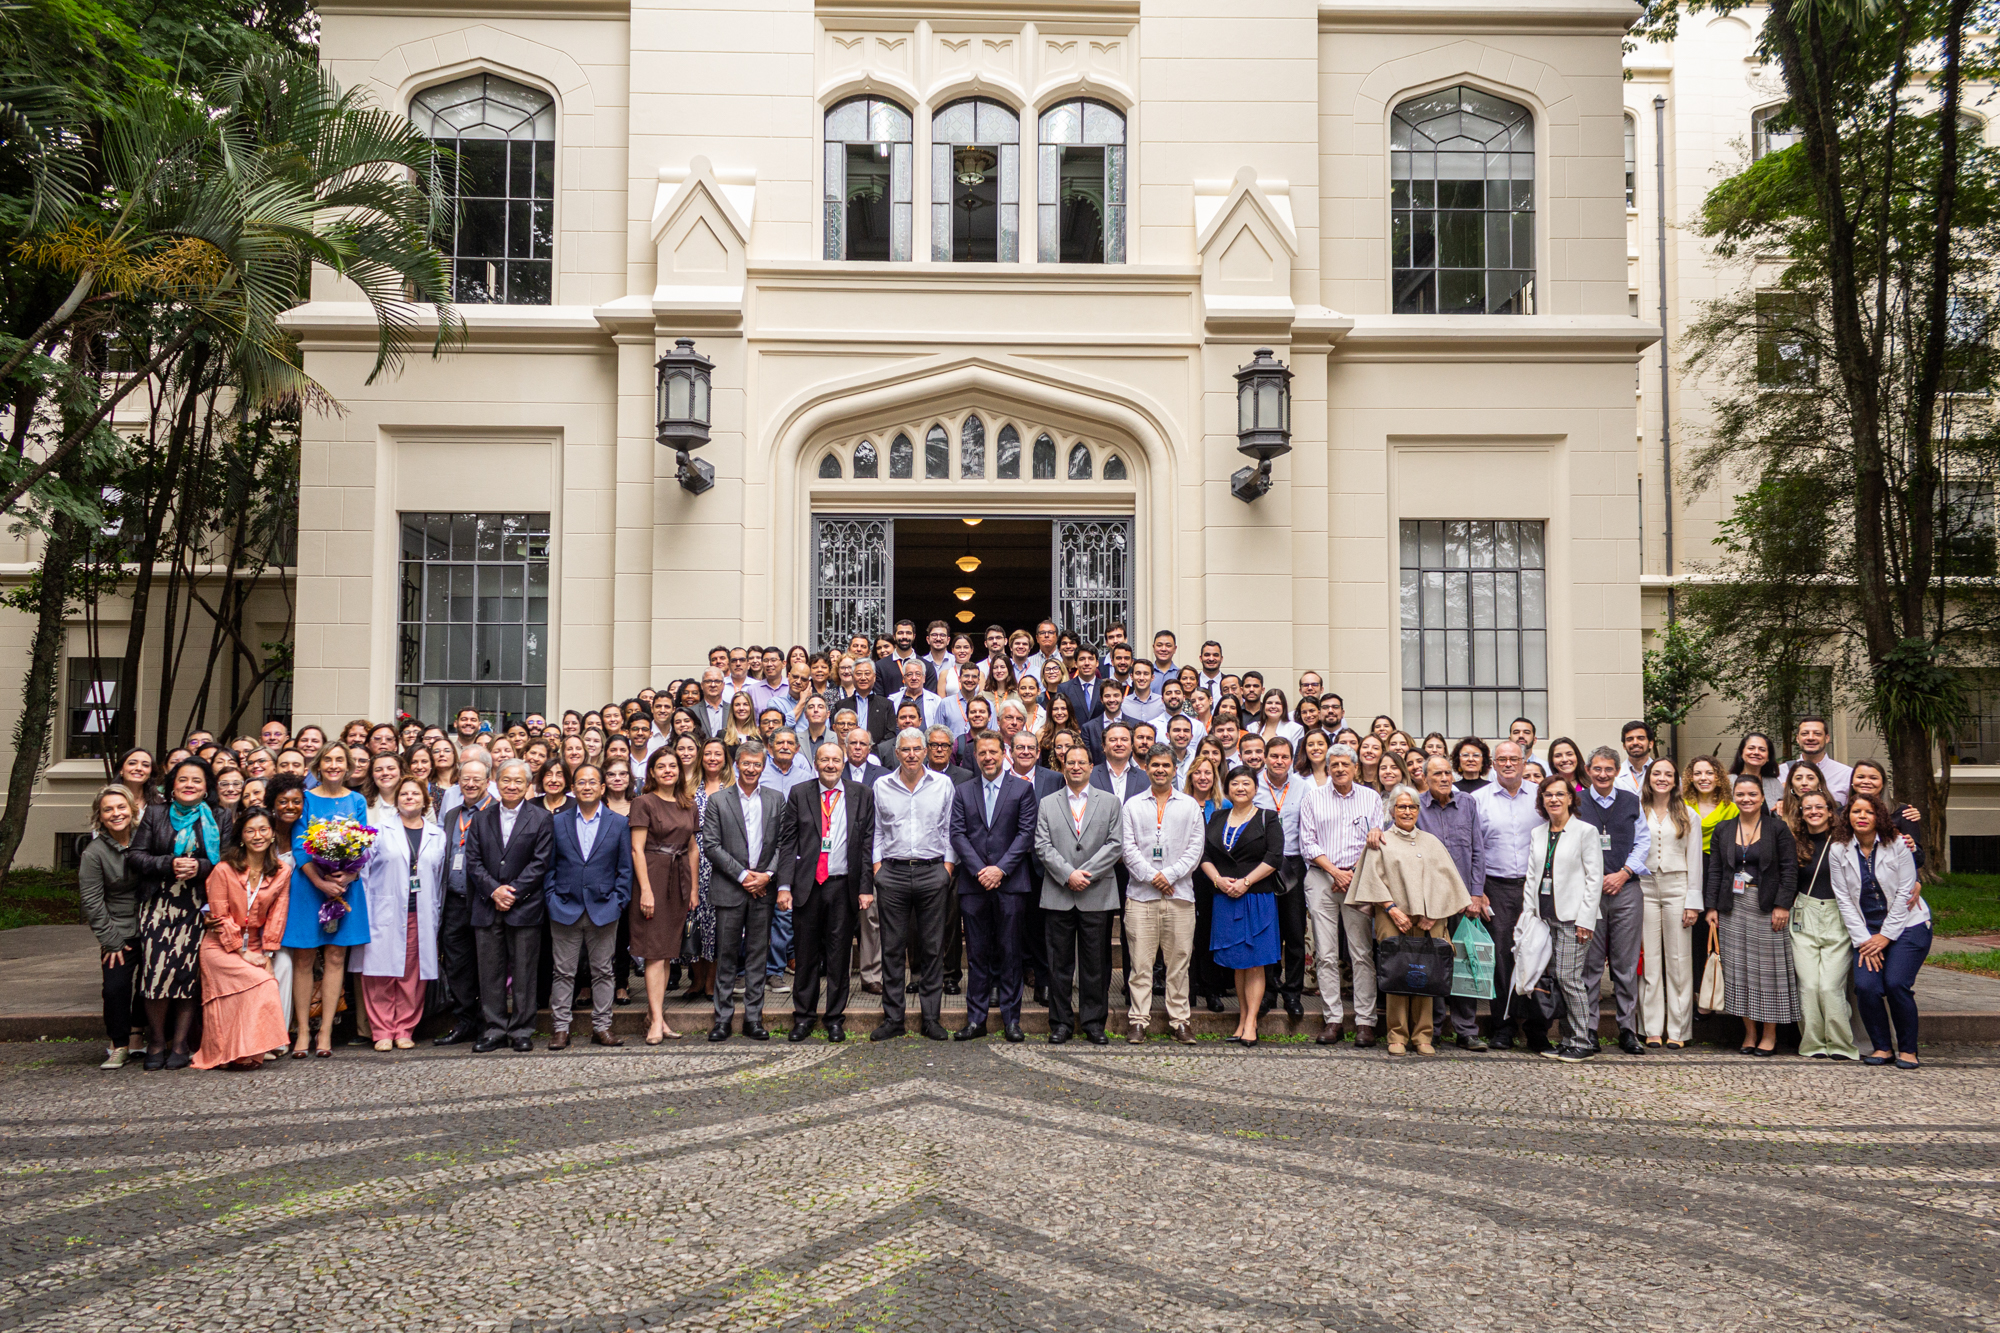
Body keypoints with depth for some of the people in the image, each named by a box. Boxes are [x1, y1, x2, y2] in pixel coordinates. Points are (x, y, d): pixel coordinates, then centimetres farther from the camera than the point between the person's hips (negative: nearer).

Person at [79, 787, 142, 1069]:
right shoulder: (94, 854, -4)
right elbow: (92, 903, -3)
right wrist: (111, 940, -6)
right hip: (119, 934, -1)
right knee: (115, 988, -10)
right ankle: (119, 1046, 7)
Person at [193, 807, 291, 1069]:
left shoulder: (281, 873, 4)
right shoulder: (224, 870, -7)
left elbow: (276, 917, 3)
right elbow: (220, 917, -7)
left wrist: (266, 954, -5)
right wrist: (242, 952, -11)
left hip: (254, 948, 4)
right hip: (221, 947, -4)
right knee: (263, 984, -24)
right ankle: (246, 1053, -14)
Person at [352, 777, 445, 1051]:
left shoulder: (437, 835, 13)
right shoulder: (381, 830, 6)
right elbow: (365, 871, 4)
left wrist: (436, 915, 8)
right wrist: (364, 912, -3)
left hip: (420, 916, 2)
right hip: (385, 915, -2)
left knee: (412, 976, 2)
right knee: (381, 973, -3)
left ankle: (405, 1030, 11)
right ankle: (383, 1031, 5)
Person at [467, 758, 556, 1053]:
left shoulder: (541, 819, 2)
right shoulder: (481, 819, 12)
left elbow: (540, 863, -4)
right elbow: (473, 861, 5)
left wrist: (513, 892, -12)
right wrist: (494, 890, -10)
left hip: (525, 907, -3)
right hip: (487, 907, 3)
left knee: (524, 972, 1)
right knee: (490, 971, 5)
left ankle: (522, 1031, 9)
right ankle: (495, 1030, 13)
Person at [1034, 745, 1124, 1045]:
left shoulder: (1110, 802, 9)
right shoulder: (1047, 804, 10)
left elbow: (1115, 844, -1)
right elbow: (1042, 846, 1)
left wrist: (1086, 873, -11)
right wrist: (1067, 874, -11)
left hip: (1098, 895, 0)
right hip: (1058, 895, 1)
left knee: (1095, 962, 3)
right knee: (1059, 962, 4)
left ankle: (1094, 1023, 12)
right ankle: (1061, 1023, 12)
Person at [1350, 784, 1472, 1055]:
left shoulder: (1431, 842, 19)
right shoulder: (1381, 841, 11)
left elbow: (1445, 878, 10)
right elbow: (1374, 878, 2)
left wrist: (1432, 914, -2)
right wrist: (1392, 909, -10)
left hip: (1427, 920, 2)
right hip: (1393, 919, -2)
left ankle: (1422, 1036, 2)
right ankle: (1397, 1036, -2)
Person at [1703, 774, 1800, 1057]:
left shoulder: (1777, 828, 0)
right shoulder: (1723, 829, 9)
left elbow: (1789, 869, -4)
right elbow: (1713, 870, 9)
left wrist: (1782, 905, -11)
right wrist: (1711, 906, 2)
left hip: (1767, 906, -3)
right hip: (1733, 907, 3)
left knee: (1768, 967, 0)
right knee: (1738, 967, 3)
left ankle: (1770, 1034, 10)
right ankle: (1750, 1032, 12)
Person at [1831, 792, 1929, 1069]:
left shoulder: (1897, 846, -5)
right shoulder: (1840, 852, 1)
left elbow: (1904, 892, -7)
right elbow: (1844, 899, 0)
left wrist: (1885, 936, -10)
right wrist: (1863, 940, -7)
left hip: (1907, 925, -2)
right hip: (1867, 931, 2)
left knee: (1896, 984, -18)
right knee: (1866, 986, -15)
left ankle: (1908, 1049, 2)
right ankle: (1882, 1047, 5)